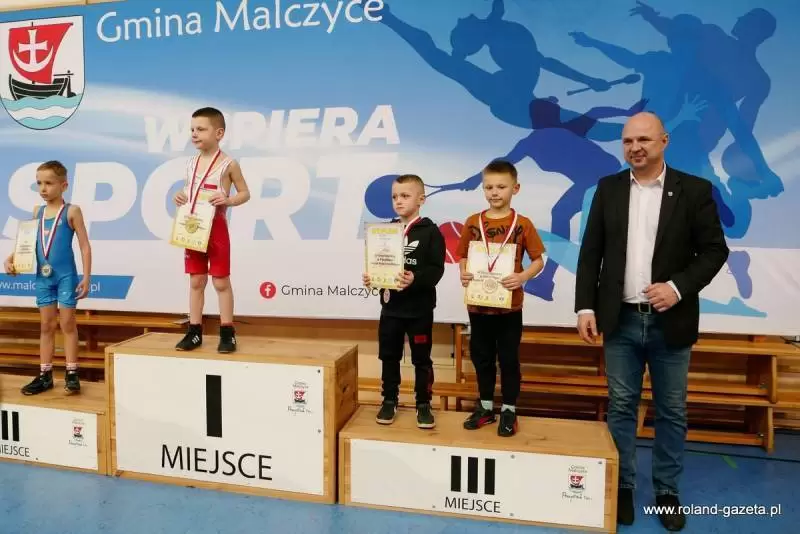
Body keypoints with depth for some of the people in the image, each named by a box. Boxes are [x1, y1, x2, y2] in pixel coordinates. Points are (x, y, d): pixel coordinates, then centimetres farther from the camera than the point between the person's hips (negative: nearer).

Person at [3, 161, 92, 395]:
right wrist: (11, 258, -2)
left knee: (67, 323, 1)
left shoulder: (71, 211, -6)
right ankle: (45, 375, 17)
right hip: (43, 276, 5)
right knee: (47, 325, 10)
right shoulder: (37, 212, 9)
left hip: (66, 275, -5)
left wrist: (86, 277, -11)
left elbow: (85, 246, -7)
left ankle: (71, 373, 9)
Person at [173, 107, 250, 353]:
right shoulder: (190, 163, 10)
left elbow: (245, 193, -2)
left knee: (221, 282, 1)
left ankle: (227, 333, 10)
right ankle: (194, 331, 19)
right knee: (196, 281, 10)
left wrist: (227, 200, -20)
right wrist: (180, 196, -1)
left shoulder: (228, 164, -6)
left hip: (216, 228, -5)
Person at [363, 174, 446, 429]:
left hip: (419, 307, -4)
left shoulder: (430, 232, -6)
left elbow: (436, 269, -13)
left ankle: (423, 404, 21)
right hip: (390, 305, 4)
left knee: (421, 358, 7)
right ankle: (389, 401, 27)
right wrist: (370, 276, -8)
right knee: (389, 357, 12)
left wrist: (415, 279, -29)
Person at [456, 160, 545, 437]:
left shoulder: (522, 224, -5)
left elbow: (538, 260, -3)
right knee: (481, 357, 14)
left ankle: (509, 410, 24)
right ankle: (485, 407, 30)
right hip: (478, 304, 3)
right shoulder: (472, 222, 2)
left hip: (509, 305, -2)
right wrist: (463, 274, -11)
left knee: (509, 359, 8)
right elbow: (463, 256, 8)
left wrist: (522, 277, -21)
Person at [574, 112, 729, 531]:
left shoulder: (695, 190, -2)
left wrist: (679, 287, -17)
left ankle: (667, 491, 29)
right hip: (621, 320, 1)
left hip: (670, 322, -1)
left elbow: (714, 250, -1)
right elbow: (590, 254, 3)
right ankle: (622, 487, 25)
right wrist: (585, 308, -4)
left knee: (671, 411, 11)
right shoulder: (608, 188, 4)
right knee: (621, 407, 10)